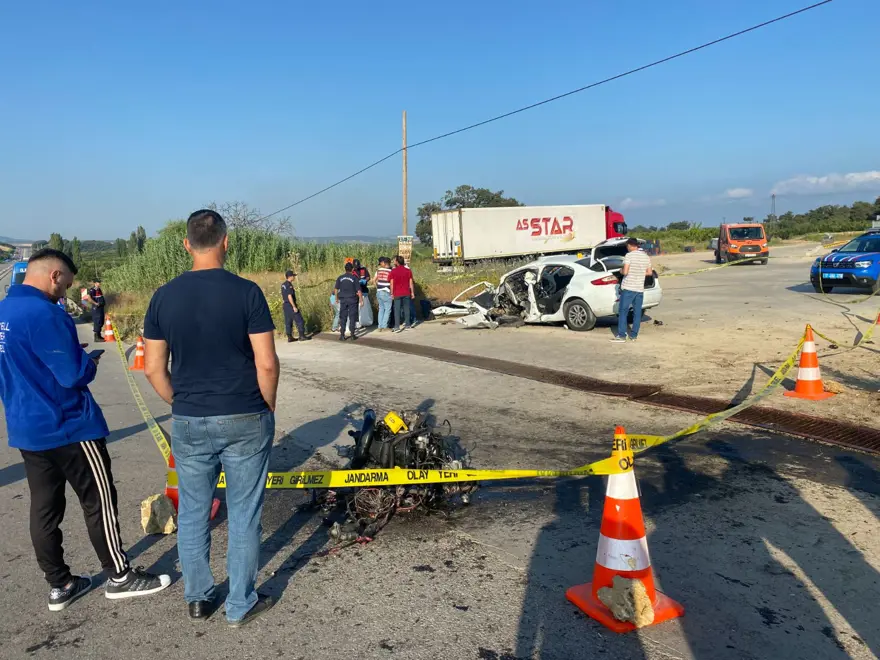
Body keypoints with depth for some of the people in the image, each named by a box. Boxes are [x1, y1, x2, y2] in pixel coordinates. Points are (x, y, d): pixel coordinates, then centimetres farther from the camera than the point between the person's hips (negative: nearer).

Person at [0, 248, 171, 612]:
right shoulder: (44, 313, -22)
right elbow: (74, 375, -22)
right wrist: (89, 361, -2)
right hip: (67, 427, -9)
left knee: (44, 507, 14)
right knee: (99, 501, 4)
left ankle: (59, 585, 25)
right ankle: (119, 576, 16)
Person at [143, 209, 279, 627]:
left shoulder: (164, 296, -1)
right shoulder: (246, 292, -11)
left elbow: (153, 368, 2)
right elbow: (266, 363, -13)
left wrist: (181, 404, 15)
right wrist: (268, 405, 3)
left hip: (188, 423, 3)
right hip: (244, 421, -3)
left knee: (192, 513, 18)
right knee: (243, 516, 10)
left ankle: (197, 599, 34)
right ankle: (241, 605, 23)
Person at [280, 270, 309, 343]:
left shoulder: (283, 285, 11)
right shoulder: (289, 285, -17)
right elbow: (289, 296, -22)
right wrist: (294, 307, -21)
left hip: (285, 305, 9)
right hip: (291, 305, -9)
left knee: (288, 322, 10)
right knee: (299, 320, -1)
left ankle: (289, 337, 12)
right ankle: (302, 336, 2)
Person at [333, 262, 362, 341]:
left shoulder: (340, 278, 2)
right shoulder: (354, 278, -5)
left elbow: (336, 289, 4)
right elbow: (358, 290, -7)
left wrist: (336, 298, 16)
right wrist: (361, 299, 1)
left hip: (343, 300, 2)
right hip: (352, 299, -2)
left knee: (343, 317, 8)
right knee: (352, 317, 4)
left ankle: (342, 335, 7)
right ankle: (352, 335, 5)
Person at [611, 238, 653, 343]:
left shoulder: (629, 255, -11)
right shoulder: (646, 257, 9)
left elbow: (625, 272, -17)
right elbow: (649, 272, 14)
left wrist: (621, 271, 5)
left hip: (628, 288, -6)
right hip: (640, 288, 6)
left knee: (623, 312, 0)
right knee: (637, 313, 9)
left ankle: (621, 335, -3)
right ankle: (634, 336, 12)